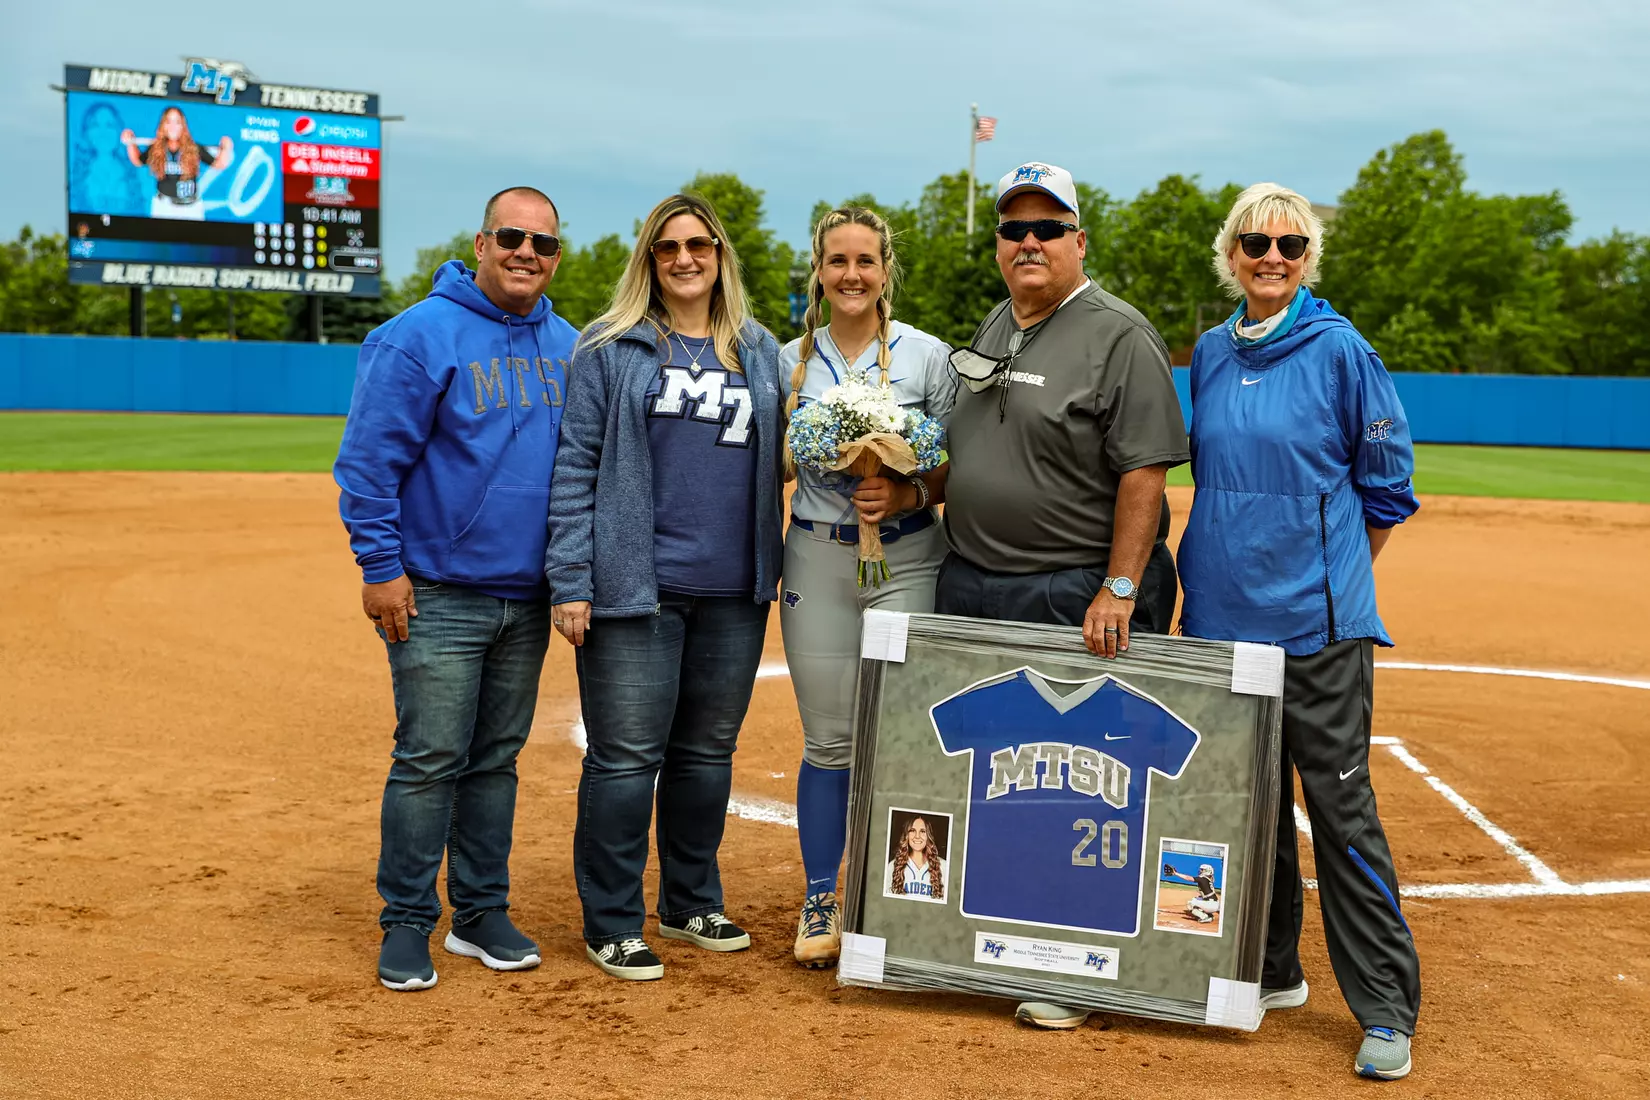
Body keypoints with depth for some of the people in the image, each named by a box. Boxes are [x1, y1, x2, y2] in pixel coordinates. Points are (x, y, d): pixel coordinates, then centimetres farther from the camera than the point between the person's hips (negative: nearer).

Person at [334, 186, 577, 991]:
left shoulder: (566, 347, 10)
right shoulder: (421, 336, -9)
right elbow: (369, 457, -11)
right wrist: (380, 566, -14)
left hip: (528, 596, 6)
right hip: (438, 593, -6)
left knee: (497, 758, 12)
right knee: (429, 759, -3)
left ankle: (482, 915, 23)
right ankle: (407, 923, 10)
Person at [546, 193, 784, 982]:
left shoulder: (760, 351, 13)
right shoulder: (610, 348, 1)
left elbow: (774, 464, 16)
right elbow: (575, 466, -3)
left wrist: (769, 571, 8)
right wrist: (570, 582, -9)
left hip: (733, 592, 4)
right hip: (634, 589, -4)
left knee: (709, 751, 13)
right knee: (626, 757, -1)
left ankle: (692, 904, 28)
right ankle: (611, 924, 11)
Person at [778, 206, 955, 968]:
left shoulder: (927, 355, 2)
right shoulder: (791, 360, 8)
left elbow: (956, 473, 2)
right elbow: (777, 465, 16)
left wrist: (908, 495, -15)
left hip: (905, 558, -2)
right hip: (817, 557, 2)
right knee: (828, 740, 5)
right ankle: (820, 901, 18)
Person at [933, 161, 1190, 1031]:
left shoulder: (1119, 336, -10)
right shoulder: (993, 330, 15)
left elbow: (1143, 472, -15)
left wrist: (1118, 590, -21)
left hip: (1076, 596, -8)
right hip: (969, 585, 8)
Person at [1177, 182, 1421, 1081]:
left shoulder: (1339, 349, -6)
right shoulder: (1211, 353, 9)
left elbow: (1387, 485, 1)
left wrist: (1328, 573, 7)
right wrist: (1230, 568, 15)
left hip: (1316, 621, -5)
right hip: (1220, 615, 5)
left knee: (1340, 808, -3)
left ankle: (1387, 1011, 7)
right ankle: (1270, 971, 29)